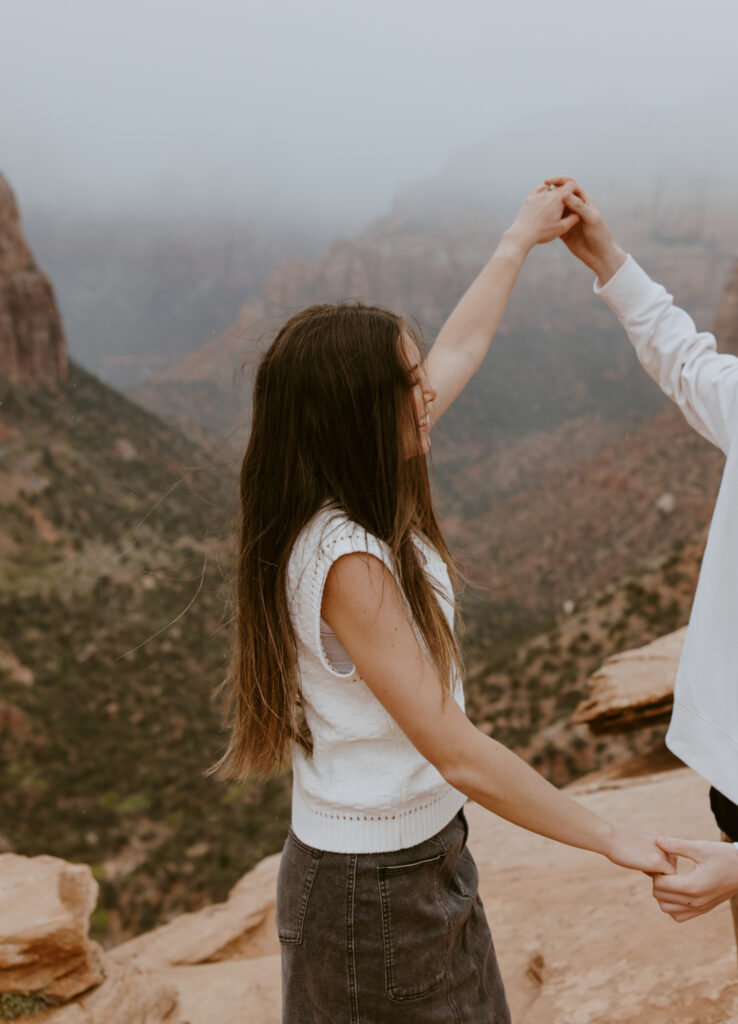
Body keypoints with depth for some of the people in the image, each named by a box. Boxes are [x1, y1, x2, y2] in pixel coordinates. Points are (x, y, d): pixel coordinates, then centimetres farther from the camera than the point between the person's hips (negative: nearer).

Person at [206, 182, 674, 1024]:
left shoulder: (353, 497, -4)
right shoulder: (348, 561, -30)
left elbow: (461, 347, 10)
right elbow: (460, 756, -29)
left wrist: (522, 238, 21)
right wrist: (613, 841, -18)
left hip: (419, 855, 8)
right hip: (375, 885, -8)